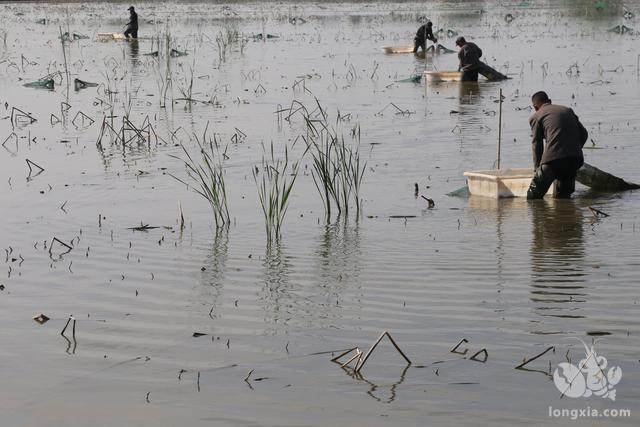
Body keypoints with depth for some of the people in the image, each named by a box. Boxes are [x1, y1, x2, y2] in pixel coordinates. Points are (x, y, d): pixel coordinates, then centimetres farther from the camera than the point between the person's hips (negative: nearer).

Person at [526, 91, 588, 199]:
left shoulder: (536, 117, 9)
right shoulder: (568, 110, 22)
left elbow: (537, 145, 9)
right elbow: (584, 134, 20)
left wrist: (537, 168, 19)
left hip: (553, 159, -5)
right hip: (576, 159, 5)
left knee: (532, 197, 1)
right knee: (562, 197, 19)